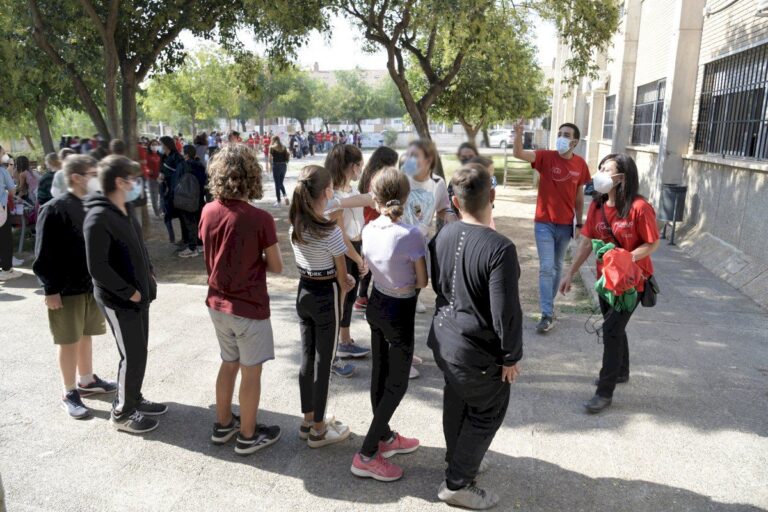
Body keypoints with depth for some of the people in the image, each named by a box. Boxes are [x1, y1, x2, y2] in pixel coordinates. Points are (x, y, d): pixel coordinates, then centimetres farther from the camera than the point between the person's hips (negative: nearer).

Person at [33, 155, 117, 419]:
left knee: (86, 335, 18)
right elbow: (44, 254, -14)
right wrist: (51, 289, -15)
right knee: (69, 341, 5)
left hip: (92, 284, 6)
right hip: (66, 289, -6)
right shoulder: (54, 210, -15)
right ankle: (69, 393, 18)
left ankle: (86, 381, 34)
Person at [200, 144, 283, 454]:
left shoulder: (208, 212, -4)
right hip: (249, 307, -6)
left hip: (217, 303, 6)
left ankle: (223, 425, 37)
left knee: (228, 364, 23)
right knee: (251, 372, 10)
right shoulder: (260, 219, -21)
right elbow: (276, 267, -11)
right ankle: (248, 436, 24)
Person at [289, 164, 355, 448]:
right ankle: (319, 430, 21)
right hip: (326, 297, -7)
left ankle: (308, 421, 34)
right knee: (323, 363, 6)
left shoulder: (295, 226, -1)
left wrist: (343, 282, 3)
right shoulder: (331, 230, -23)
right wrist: (344, 291, 6)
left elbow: (306, 263, 6)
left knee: (307, 359, 18)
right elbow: (342, 276, -14)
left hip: (303, 294, 7)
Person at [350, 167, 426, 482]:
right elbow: (422, 282, -14)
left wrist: (394, 280, 0)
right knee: (397, 384, 8)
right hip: (400, 313, -6)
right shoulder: (411, 235, -25)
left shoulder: (369, 230, -7)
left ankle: (385, 438, 38)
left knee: (380, 376, 20)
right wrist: (408, 282, 3)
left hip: (377, 306, 6)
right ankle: (367, 455, 11)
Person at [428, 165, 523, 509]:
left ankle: (458, 460, 45)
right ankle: (457, 484, 23)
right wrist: (511, 356, -10)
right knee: (486, 413, 13)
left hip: (443, 338, 7)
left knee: (456, 401, 25)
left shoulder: (443, 235, -4)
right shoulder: (500, 248, -26)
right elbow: (505, 312, -23)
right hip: (477, 350, -7)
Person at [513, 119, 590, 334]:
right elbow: (518, 154, -25)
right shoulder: (546, 157, -10)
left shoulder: (580, 164, -1)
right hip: (544, 223, -3)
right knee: (546, 268, -5)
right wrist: (518, 134, -43)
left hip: (566, 225, 3)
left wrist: (579, 223, 10)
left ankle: (549, 304, 34)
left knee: (557, 267, 16)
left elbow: (579, 196, 8)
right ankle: (548, 315, 0)